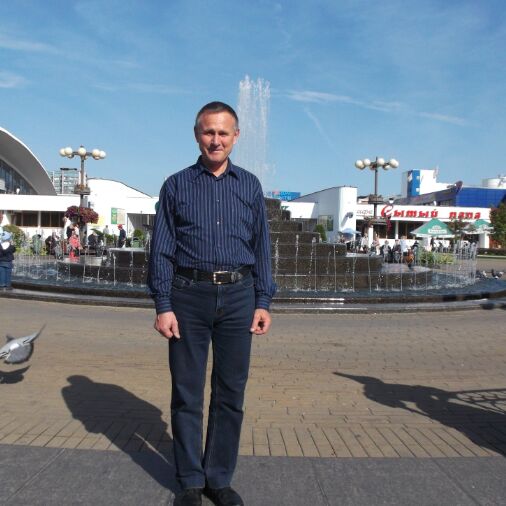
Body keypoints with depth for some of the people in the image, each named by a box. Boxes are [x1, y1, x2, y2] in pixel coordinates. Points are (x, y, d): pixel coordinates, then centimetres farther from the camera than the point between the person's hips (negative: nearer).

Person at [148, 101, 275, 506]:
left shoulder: (250, 185, 10)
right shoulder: (177, 185, 5)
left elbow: (262, 247, 10)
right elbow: (161, 249, 2)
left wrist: (263, 302, 2)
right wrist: (163, 306, -6)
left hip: (238, 296, 2)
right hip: (189, 294, -1)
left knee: (231, 392, 8)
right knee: (187, 393, 6)